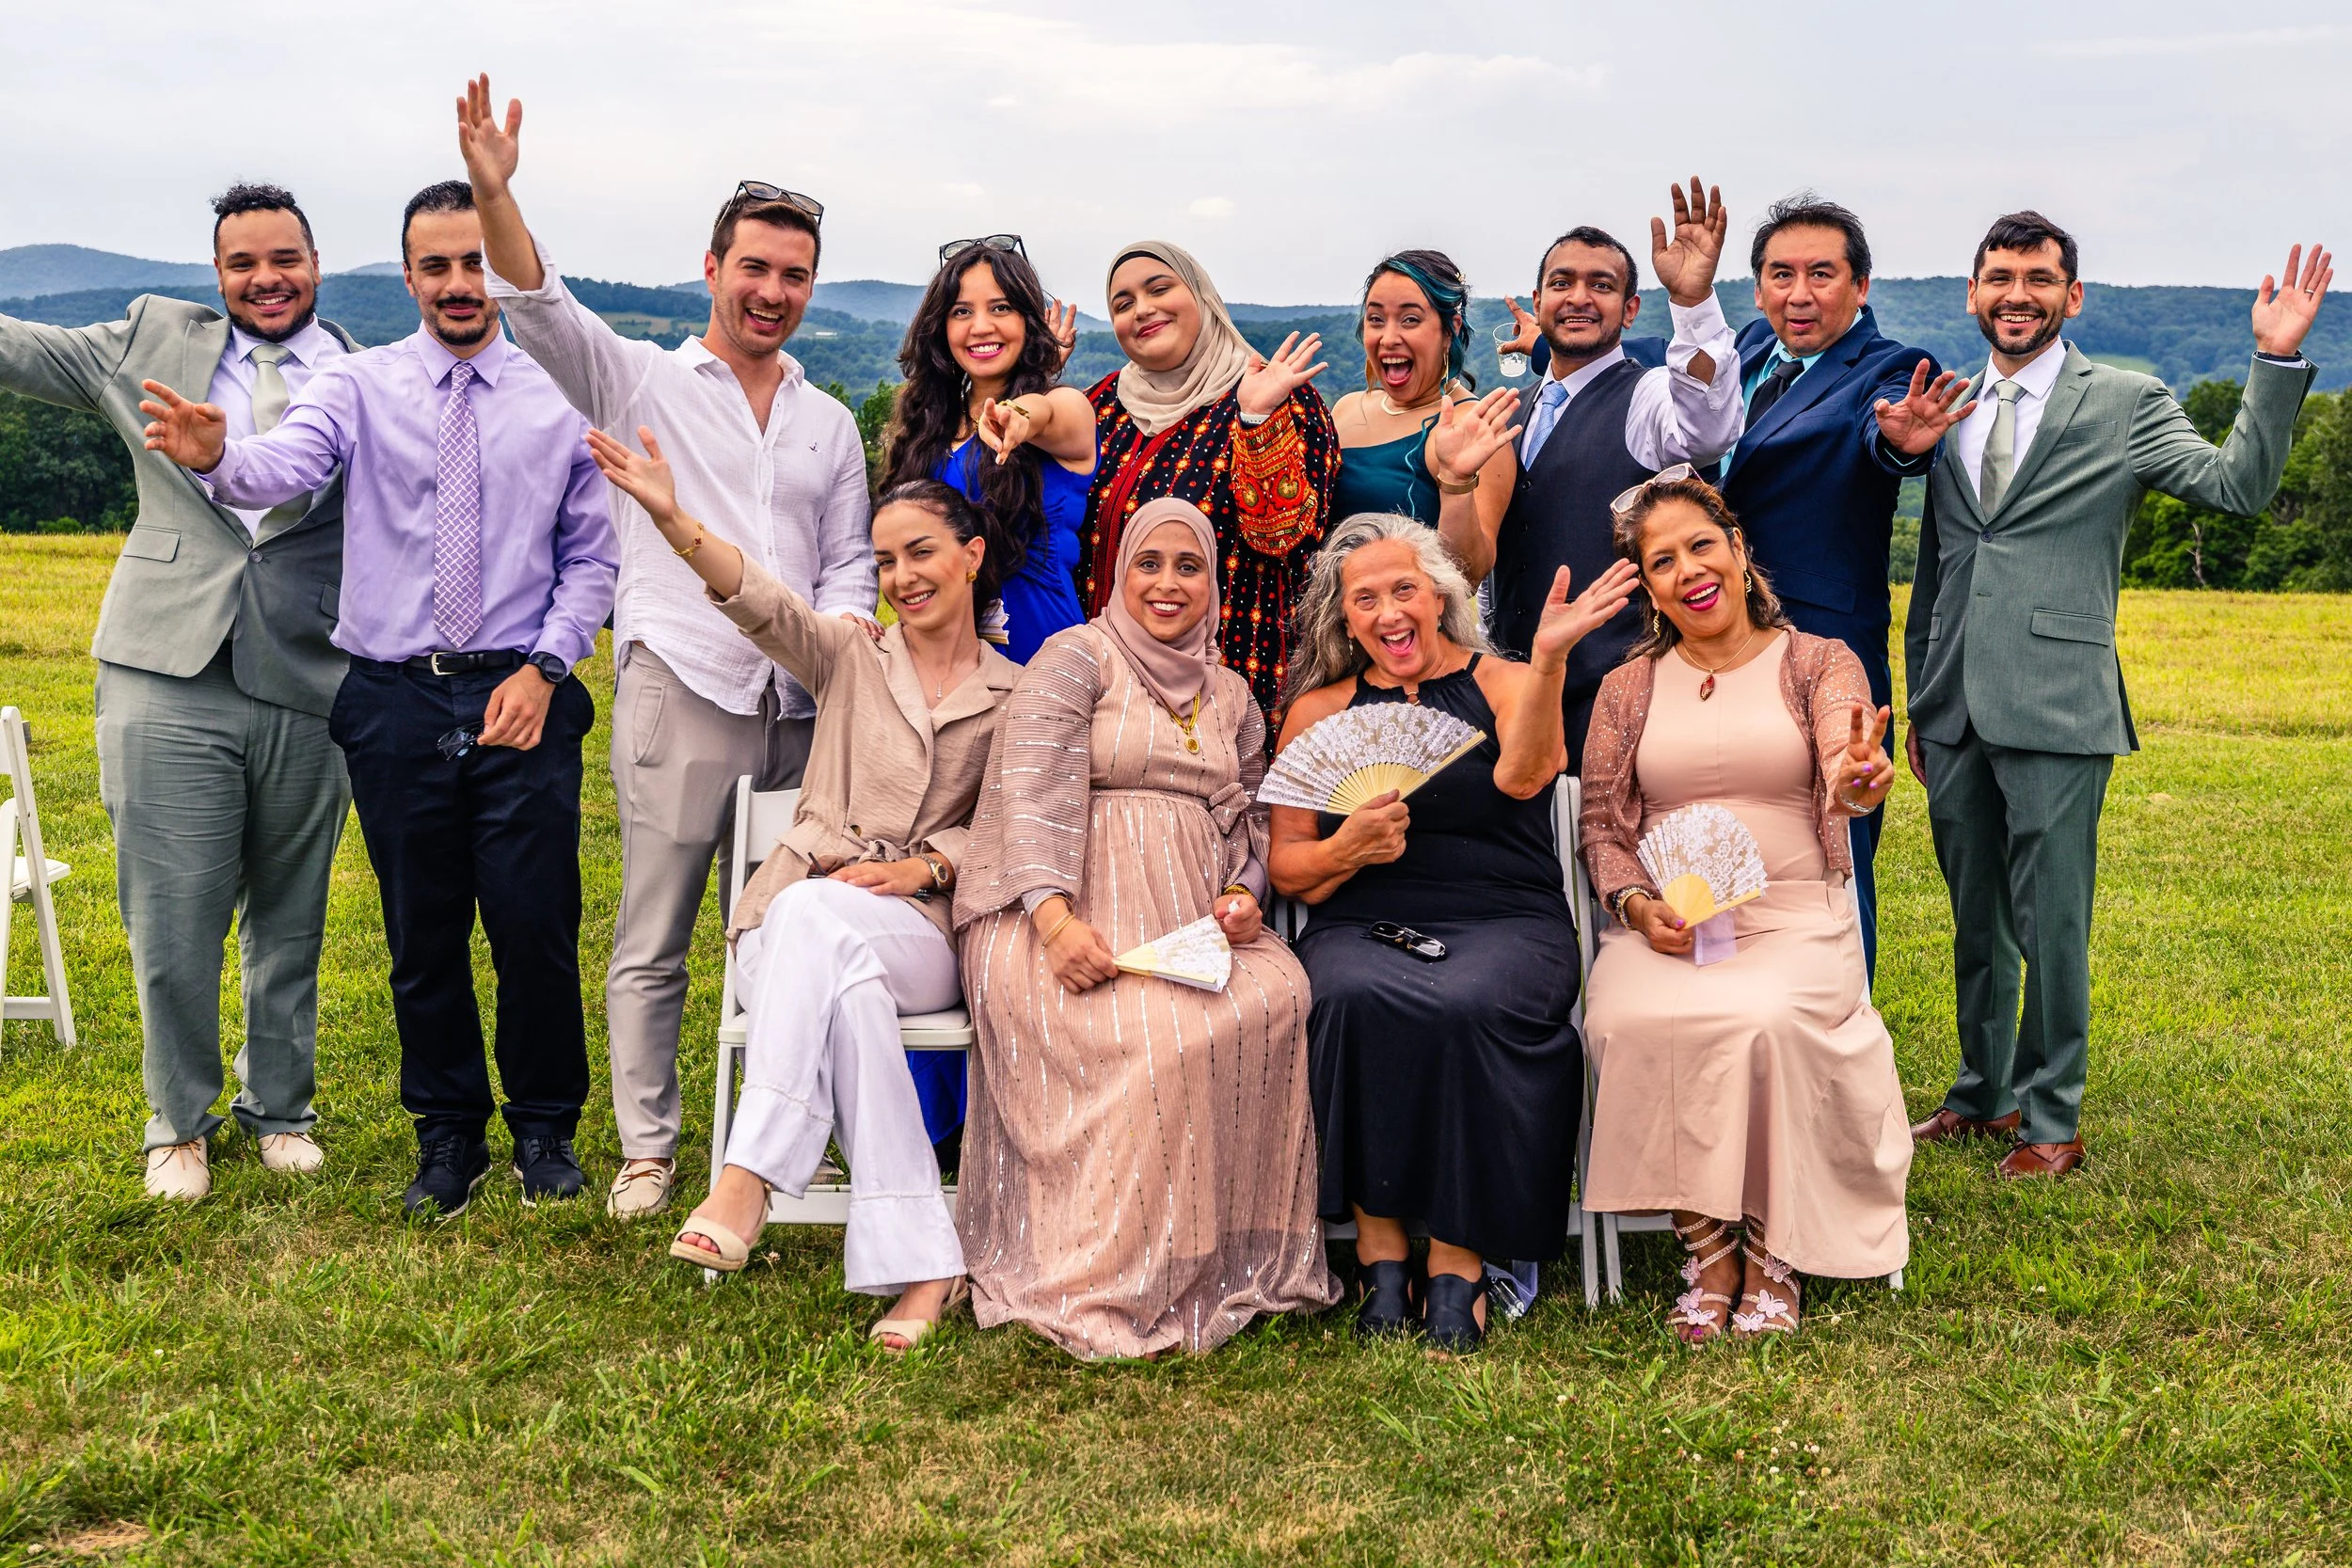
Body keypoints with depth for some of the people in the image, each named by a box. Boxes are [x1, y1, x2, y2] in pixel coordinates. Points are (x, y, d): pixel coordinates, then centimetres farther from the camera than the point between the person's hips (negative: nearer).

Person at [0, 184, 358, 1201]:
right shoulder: (153, 341, 10)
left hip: (309, 690, 0)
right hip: (171, 679, 0)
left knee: (288, 925, 13)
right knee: (172, 923, 3)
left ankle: (278, 1108, 32)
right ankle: (179, 1120, 23)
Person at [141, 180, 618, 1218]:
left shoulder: (556, 397, 4)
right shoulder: (362, 385, 2)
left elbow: (592, 556, 6)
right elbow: (284, 466, -17)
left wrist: (545, 667, -7)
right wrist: (215, 457, -40)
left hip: (520, 697, -1)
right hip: (395, 701, 1)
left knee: (535, 927, 1)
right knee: (421, 936, 9)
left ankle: (545, 1130, 22)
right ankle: (448, 1138, 26)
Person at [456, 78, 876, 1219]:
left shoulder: (830, 425, 17)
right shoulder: (644, 381, 5)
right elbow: (542, 310, -11)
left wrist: (842, 638, -3)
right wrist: (493, 192, -26)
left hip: (798, 706, 4)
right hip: (681, 693, -3)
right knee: (653, 939, 0)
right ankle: (647, 1148, 11)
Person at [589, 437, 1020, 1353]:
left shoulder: (1015, 697, 15)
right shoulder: (850, 661, 13)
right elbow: (761, 604, -6)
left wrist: (927, 865, -13)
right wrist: (673, 521, -24)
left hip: (920, 932, -1)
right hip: (795, 921, 1)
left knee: (812, 915, -36)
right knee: (849, 988, -37)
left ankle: (747, 1180, -38)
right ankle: (920, 1264, -40)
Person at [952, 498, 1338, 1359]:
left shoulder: (1231, 697, 24)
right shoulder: (1076, 658, 4)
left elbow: (1247, 819, 24)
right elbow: (1033, 793, -9)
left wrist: (1241, 893, -1)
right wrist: (1056, 922, -24)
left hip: (1190, 922, 5)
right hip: (1070, 914, -5)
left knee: (1275, 996, -27)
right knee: (1149, 1031, -34)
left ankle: (1227, 1258, -18)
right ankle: (1102, 1294, -25)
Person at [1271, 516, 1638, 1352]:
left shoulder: (1502, 686, 9)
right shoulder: (1318, 711, 15)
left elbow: (1523, 777, -15)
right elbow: (1285, 865, 12)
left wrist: (1548, 659, -28)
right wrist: (1344, 851, -10)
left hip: (1505, 922, -1)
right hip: (1361, 927, 2)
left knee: (1468, 1006, -34)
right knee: (1355, 999, -33)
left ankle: (1458, 1260, -21)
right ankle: (1379, 1252, -22)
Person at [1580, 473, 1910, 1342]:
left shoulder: (1818, 663, 6)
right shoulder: (1628, 688, 13)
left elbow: (1842, 761, -14)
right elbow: (1600, 824, 12)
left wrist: (1856, 780, -40)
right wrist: (1637, 904, -8)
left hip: (1796, 920, -2)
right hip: (1665, 924, 2)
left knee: (1765, 1020, -34)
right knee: (1631, 1021, -31)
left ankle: (1771, 1254, -14)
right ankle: (1708, 1251, -15)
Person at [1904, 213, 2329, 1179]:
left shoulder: (2124, 404, 2)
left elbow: (2237, 486, -9)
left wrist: (2277, 360, -19)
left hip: (2056, 710, -5)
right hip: (1956, 714, 5)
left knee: (2051, 925, -1)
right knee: (1975, 919, 15)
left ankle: (2051, 1120, 13)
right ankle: (1983, 1095, 29)